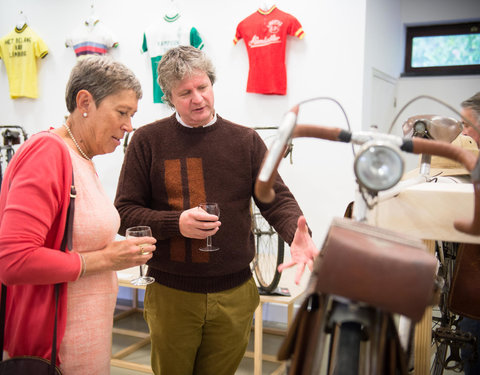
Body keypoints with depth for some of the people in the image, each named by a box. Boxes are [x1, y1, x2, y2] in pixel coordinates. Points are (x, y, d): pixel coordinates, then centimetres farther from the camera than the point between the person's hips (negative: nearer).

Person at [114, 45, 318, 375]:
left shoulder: (246, 140, 2)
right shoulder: (149, 140, -3)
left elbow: (277, 199, 0)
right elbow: (125, 211, -4)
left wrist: (298, 235, -21)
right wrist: (176, 223, -20)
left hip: (234, 295, 2)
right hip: (171, 295, -1)